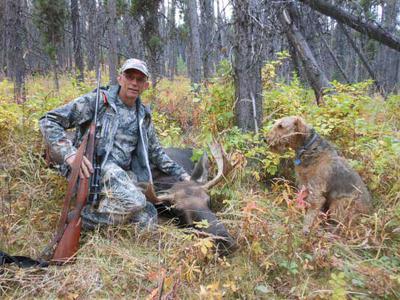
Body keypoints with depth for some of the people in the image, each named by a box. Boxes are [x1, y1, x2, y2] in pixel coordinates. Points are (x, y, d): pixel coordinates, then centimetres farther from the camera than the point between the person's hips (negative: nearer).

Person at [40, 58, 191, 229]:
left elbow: (155, 151, 27)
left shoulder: (143, 115, 16)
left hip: (123, 175, 6)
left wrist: (181, 175, 20)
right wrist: (69, 153, -20)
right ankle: (81, 218, -10)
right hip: (92, 169, -6)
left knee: (148, 219, -15)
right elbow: (49, 121, -4)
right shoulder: (98, 100, -2)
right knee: (134, 201, -31)